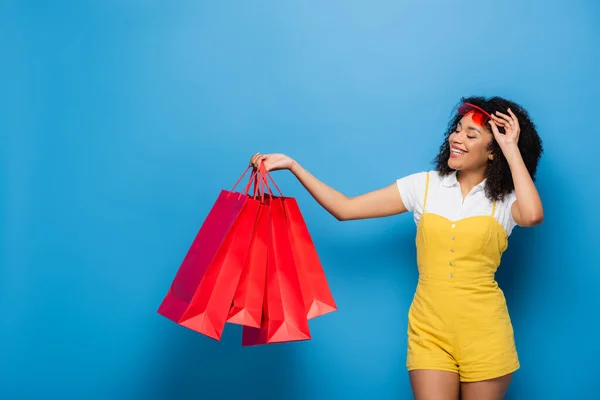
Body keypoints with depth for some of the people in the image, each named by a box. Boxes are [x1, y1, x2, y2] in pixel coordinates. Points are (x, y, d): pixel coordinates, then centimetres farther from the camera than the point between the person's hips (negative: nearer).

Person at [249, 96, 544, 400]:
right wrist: (292, 165, -4)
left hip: (484, 333, -1)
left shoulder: (505, 199, 0)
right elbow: (345, 209, 2)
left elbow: (533, 216, -26)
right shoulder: (423, 186, 5)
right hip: (429, 331, 1)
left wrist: (512, 149, -15)